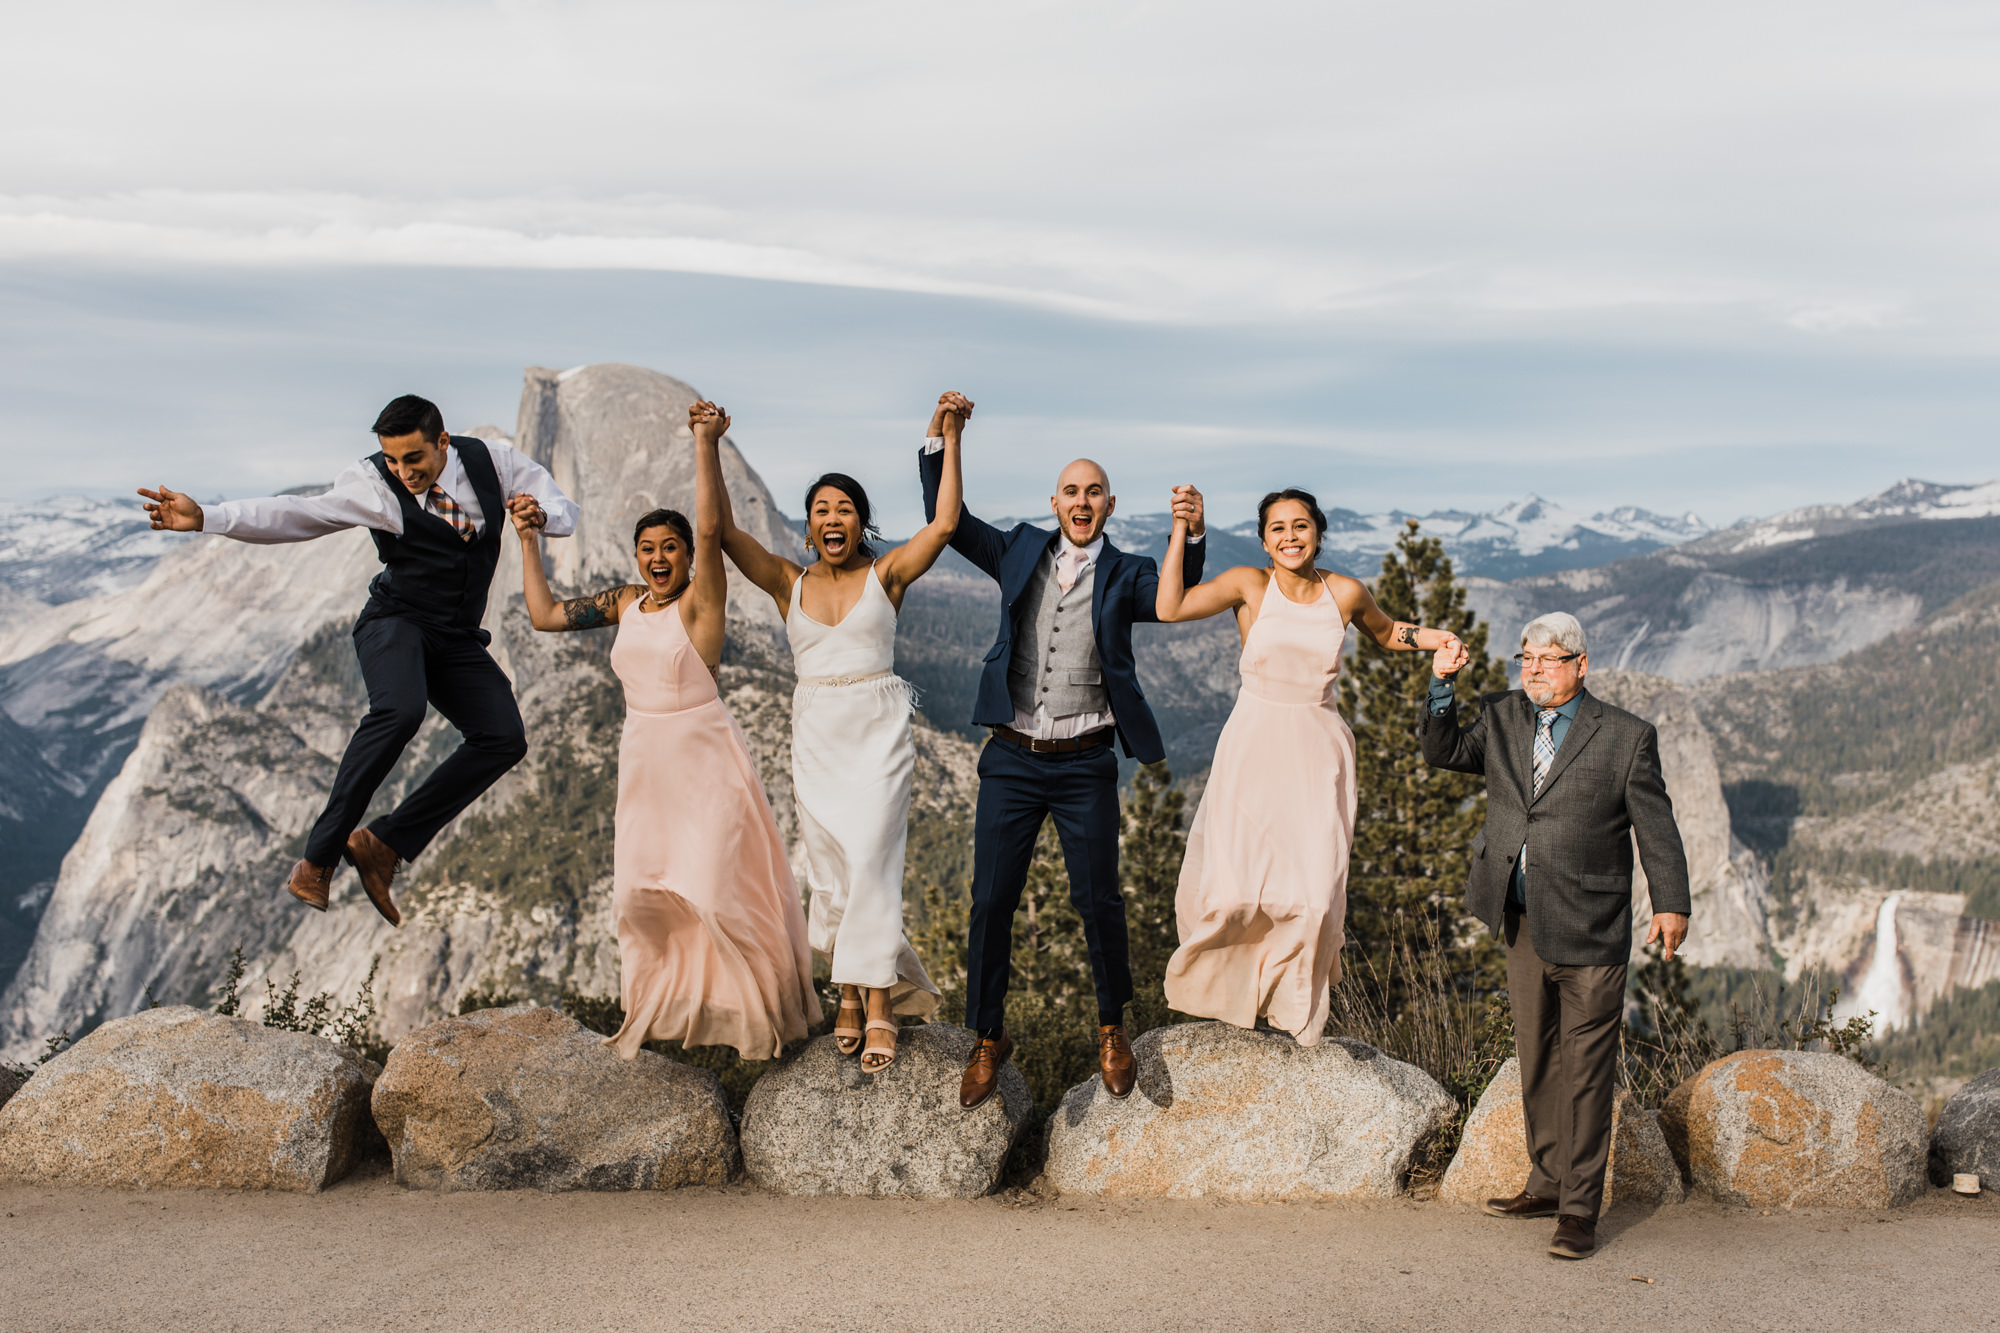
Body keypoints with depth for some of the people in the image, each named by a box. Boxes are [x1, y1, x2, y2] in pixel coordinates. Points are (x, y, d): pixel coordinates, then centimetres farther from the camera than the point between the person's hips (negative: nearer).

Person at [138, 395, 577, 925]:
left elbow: (565, 512, 3)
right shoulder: (371, 483, -12)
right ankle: (320, 856, -28)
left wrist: (540, 514, -22)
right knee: (400, 711, -35)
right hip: (396, 623, -4)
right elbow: (295, 514, -18)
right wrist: (204, 518, -30)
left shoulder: (494, 462, -4)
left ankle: (384, 843, -12)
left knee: (504, 737, -18)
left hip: (458, 640, 4)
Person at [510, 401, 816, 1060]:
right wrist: (529, 540, 10)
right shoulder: (625, 603, 7)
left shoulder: (700, 600, -10)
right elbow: (545, 614, 11)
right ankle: (659, 1008, 32)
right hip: (644, 763, 6)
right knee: (640, 895, 12)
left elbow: (712, 528, -27)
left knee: (716, 892, -3)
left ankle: (755, 1013, 15)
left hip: (705, 762, -6)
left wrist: (706, 443, -36)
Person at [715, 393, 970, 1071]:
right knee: (829, 868, 5)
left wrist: (949, 438, -17)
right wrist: (708, 452, -12)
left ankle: (878, 1005, -6)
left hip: (878, 733, -3)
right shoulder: (789, 583, 6)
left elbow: (944, 524, -12)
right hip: (816, 736, 3)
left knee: (870, 859, -11)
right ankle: (849, 993, 20)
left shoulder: (886, 575, 0)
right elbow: (724, 531, -4)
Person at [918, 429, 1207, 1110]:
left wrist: (1191, 535, -29)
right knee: (991, 901, 3)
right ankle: (988, 1039, 19)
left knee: (1098, 900, 3)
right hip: (1012, 759, 2)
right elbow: (946, 520, 9)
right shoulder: (1022, 551, 8)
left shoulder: (1125, 574, 3)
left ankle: (1112, 1029, 25)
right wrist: (940, 440, -1)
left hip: (1085, 766, -1)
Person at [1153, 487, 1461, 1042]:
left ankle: (1294, 1008, 26)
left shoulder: (1346, 593, 2)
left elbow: (1386, 633, 22)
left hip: (1319, 752, 2)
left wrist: (1435, 638, 5)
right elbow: (1169, 607, -17)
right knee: (1235, 889, -7)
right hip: (1254, 747, -2)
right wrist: (1181, 530, -17)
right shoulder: (1248, 585, -4)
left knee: (1314, 894, -1)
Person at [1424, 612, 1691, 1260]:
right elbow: (1444, 753, 5)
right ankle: (1547, 1185, 29)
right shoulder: (1502, 718, 8)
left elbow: (1656, 825, -4)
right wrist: (1442, 687, -9)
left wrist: (1671, 904, -10)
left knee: (1585, 1071, -1)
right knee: (1536, 1060, 16)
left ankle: (1580, 1210, 7)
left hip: (1589, 932, -5)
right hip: (1523, 924, 5)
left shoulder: (1626, 736, -5)